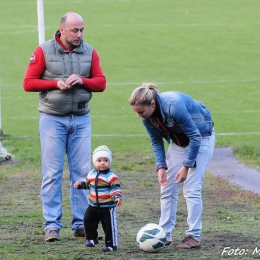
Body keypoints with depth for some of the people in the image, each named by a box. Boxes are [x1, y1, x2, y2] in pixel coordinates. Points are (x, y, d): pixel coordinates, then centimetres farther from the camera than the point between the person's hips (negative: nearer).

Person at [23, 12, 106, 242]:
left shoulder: (89, 52, 5)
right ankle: (52, 226, -2)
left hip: (81, 119, 3)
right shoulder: (44, 51, -3)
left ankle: (81, 224, 7)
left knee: (82, 172, 1)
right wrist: (56, 83, -15)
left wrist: (82, 81, -14)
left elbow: (101, 83, 5)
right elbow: (29, 83, -3)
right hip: (52, 118, -3)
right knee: (52, 173, -4)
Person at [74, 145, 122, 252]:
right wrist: (81, 184, 6)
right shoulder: (91, 174, 6)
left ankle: (112, 245, 4)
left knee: (109, 226, -4)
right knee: (88, 221, 16)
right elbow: (87, 183, 24)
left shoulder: (111, 176, -14)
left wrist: (117, 197, -34)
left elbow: (116, 188, -18)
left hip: (107, 207, -6)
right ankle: (92, 238, 37)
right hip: (93, 206, 6)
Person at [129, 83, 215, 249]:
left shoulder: (174, 106, -37)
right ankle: (165, 234, 7)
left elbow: (195, 137, -28)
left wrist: (186, 166, -25)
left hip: (201, 137, -7)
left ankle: (194, 237, -8)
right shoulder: (147, 116, -16)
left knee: (192, 188, -13)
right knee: (167, 188, 2)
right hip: (179, 141, 7)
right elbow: (156, 141, -1)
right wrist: (161, 167, -12)